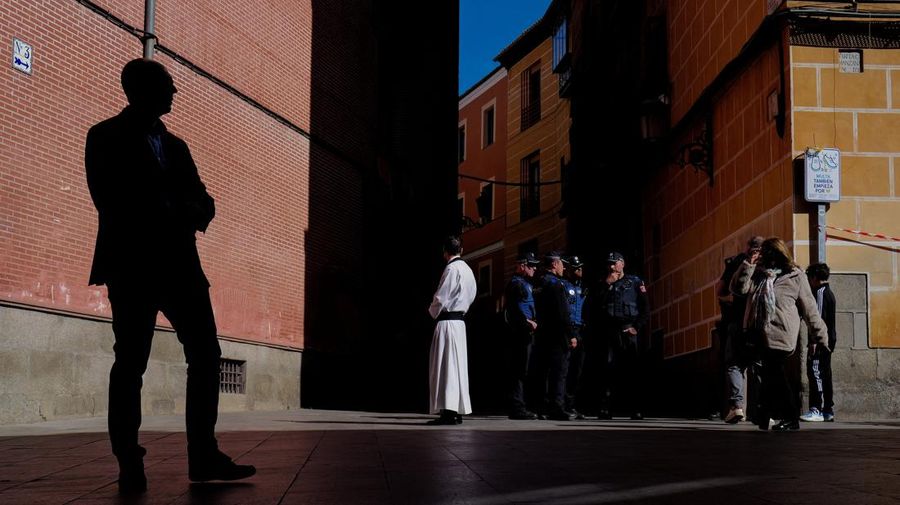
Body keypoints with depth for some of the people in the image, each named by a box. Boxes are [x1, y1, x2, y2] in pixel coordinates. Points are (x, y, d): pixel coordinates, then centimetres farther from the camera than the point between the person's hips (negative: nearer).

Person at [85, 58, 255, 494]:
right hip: (133, 265, -6)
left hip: (178, 264, 6)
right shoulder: (107, 137, 4)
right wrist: (173, 212, -10)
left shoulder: (174, 145, 21)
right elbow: (114, 202, -9)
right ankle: (129, 465, 2)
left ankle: (204, 457, 7)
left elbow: (203, 203, 12)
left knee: (205, 355, 1)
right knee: (131, 363, -4)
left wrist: (184, 212, -11)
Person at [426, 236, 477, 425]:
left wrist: (433, 312, 4)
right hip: (460, 321, 9)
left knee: (446, 365, -8)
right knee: (458, 364, 10)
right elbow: (471, 295, 21)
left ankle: (448, 411, -11)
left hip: (447, 322, -9)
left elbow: (441, 297, -14)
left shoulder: (452, 269, -13)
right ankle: (458, 411, 12)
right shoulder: (467, 270, 13)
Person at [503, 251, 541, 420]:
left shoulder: (525, 284, 22)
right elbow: (513, 309, -20)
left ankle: (519, 407, 18)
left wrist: (533, 322, 9)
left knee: (522, 371, 13)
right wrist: (528, 322, -17)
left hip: (525, 333, 10)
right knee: (519, 371, -9)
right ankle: (517, 408, -7)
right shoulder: (516, 284, -10)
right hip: (521, 333, -10)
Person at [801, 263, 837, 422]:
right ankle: (828, 411, 13)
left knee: (815, 372, -12)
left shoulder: (820, 292, -9)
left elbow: (818, 317, -17)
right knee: (825, 374, 11)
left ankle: (816, 410, -17)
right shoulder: (829, 292, 20)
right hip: (830, 338, 10)